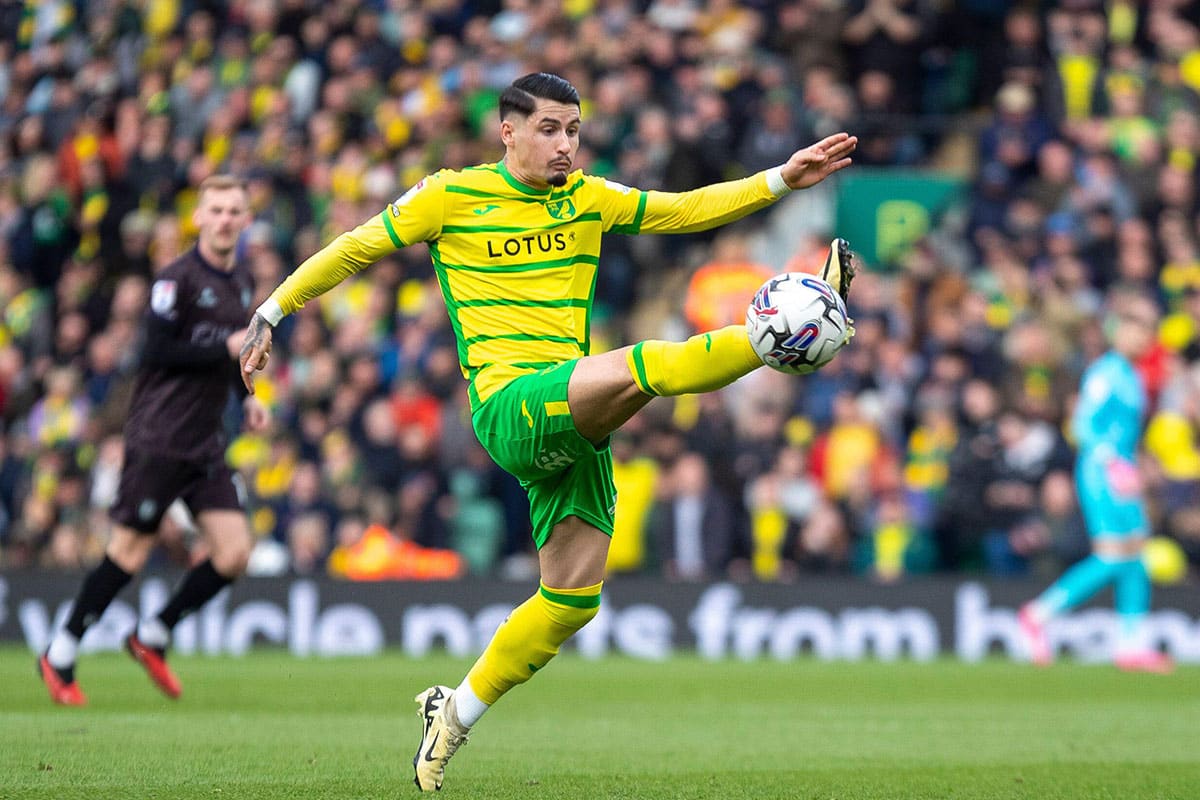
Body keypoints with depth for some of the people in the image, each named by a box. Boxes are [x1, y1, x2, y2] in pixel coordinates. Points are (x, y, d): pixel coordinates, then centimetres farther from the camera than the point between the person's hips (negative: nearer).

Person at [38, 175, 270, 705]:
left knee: (235, 552, -3)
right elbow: (159, 351, -16)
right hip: (158, 437, -7)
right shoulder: (177, 278, -10)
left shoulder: (242, 283, 14)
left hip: (206, 441, 7)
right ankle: (60, 655, 8)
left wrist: (247, 400, 13)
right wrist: (228, 347, -18)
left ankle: (152, 636, 13)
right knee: (130, 552, -6)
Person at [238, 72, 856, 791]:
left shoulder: (590, 199, 15)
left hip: (575, 424, 6)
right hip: (508, 407, -6)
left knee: (574, 596, 3)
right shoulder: (450, 195, 4)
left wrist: (781, 180, -1)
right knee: (633, 369, -33)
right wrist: (270, 314, 12)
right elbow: (354, 250, 12)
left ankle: (459, 711, 18)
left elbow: (688, 209, 11)